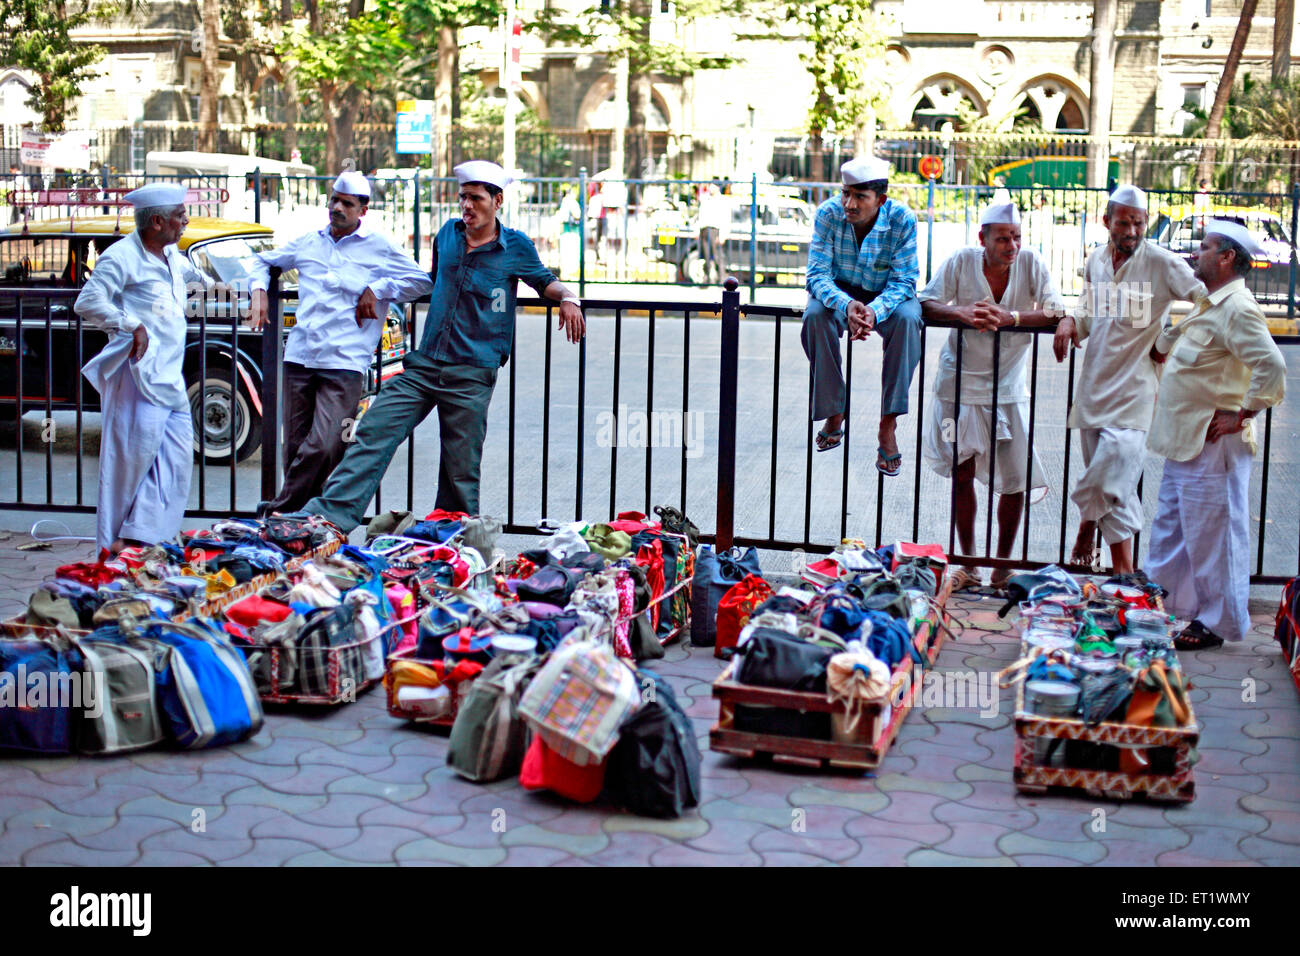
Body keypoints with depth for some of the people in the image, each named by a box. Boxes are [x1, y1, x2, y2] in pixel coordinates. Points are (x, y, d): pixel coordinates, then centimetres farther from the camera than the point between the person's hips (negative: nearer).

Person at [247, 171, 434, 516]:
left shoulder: (379, 248, 9)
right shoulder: (308, 244, 19)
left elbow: (423, 281, 8)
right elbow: (264, 261, 33)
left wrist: (378, 289, -2)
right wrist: (259, 290, 13)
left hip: (344, 364, -4)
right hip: (299, 358, 4)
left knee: (324, 447, -16)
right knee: (295, 447, 2)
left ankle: (283, 509, -3)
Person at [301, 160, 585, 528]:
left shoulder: (516, 247, 2)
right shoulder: (448, 233, 12)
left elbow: (544, 280, 17)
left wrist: (568, 298, -3)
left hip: (472, 375, -3)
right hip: (424, 365, 4)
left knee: (461, 471, 2)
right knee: (372, 434, -8)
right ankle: (331, 514, -9)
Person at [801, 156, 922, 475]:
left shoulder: (902, 220, -21)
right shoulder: (829, 214, -20)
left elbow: (903, 281, -21)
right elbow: (818, 274, -20)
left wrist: (874, 311, -43)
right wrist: (847, 306, -42)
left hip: (887, 295, 0)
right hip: (840, 292, 1)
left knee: (908, 319, -33)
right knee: (815, 316, -32)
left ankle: (888, 425, -30)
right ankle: (833, 413, -19)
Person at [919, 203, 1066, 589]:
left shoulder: (1030, 263, -9)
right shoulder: (961, 262, -9)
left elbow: (1057, 312, -16)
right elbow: (925, 303, -11)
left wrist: (1008, 317, -30)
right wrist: (962, 312, -30)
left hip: (1009, 386, 0)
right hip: (961, 381, 0)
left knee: (1016, 480, 0)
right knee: (963, 472, 4)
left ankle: (1003, 564, 18)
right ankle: (967, 561, 18)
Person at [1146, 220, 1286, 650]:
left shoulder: (1238, 310, -19)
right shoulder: (1212, 306, 14)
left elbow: (1271, 367, -28)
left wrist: (1242, 415, -22)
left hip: (1213, 445, -10)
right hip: (1185, 442, 10)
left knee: (1211, 535, -1)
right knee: (1170, 529, 18)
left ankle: (1216, 624, 9)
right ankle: (1157, 604, 29)